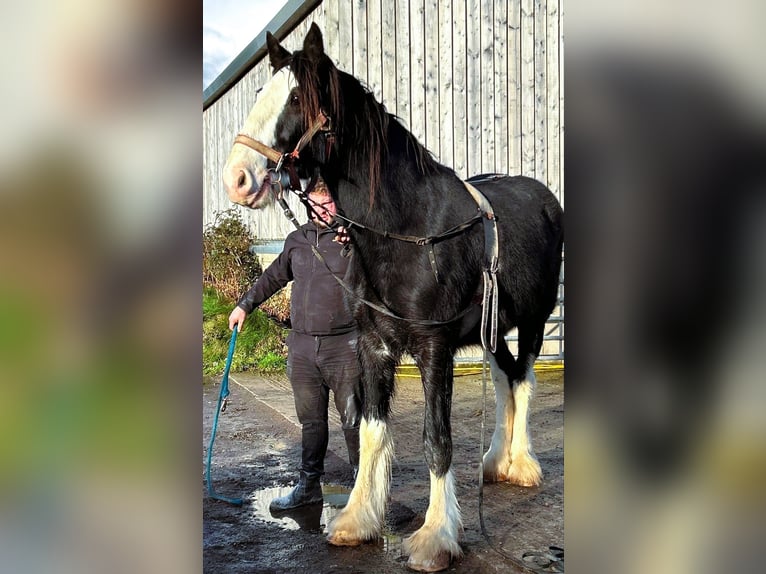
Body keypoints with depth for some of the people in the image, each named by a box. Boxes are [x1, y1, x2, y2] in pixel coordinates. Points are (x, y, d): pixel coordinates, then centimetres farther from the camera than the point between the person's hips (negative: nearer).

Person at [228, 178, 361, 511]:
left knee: (353, 419, 4)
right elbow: (274, 276, 26)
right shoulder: (298, 239, 12)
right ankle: (309, 485, 25)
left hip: (344, 346, -5)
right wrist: (245, 304, 31)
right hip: (302, 346, 5)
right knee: (311, 421, 14)